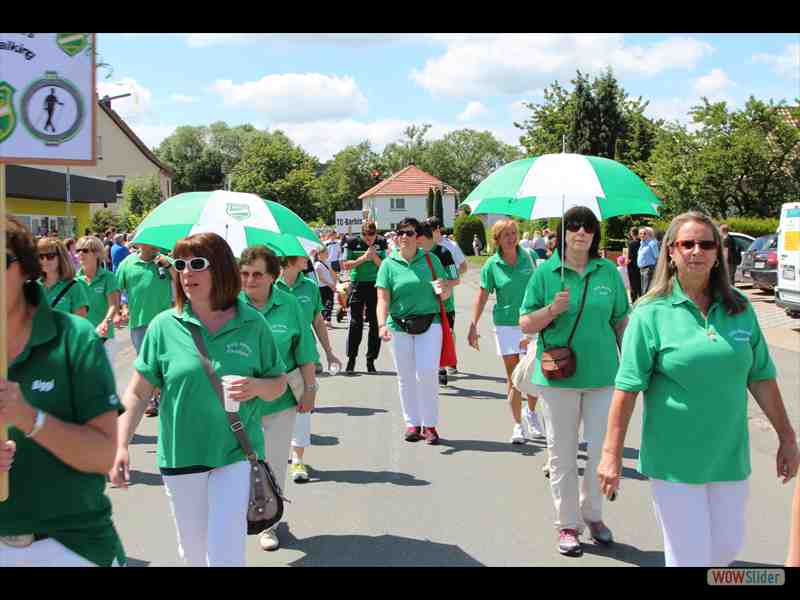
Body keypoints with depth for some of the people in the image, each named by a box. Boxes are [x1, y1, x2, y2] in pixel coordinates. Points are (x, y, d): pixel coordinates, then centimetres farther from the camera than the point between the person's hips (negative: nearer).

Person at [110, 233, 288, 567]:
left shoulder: (252, 324, -4)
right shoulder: (164, 326, -4)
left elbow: (279, 384, 6)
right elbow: (137, 393, -1)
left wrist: (256, 386, -16)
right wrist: (121, 446, -11)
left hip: (235, 454, -1)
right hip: (179, 458, 1)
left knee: (225, 555, -5)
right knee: (193, 553, 15)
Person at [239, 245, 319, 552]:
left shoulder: (289, 305, -4)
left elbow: (305, 353, 1)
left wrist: (309, 389, 1)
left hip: (280, 400, 0)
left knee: (274, 464, 10)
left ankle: (268, 523, 26)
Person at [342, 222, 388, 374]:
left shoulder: (381, 243, 3)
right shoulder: (353, 243, -3)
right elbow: (346, 264, -4)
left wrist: (375, 257, -15)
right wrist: (363, 258, -16)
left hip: (375, 285, 2)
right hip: (357, 285, -2)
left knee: (375, 323, 2)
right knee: (356, 323, -5)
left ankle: (371, 361, 10)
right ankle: (351, 359, 5)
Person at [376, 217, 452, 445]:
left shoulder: (431, 259, 6)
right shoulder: (389, 265, 3)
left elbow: (446, 291, 11)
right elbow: (383, 299, -6)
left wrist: (443, 289, -14)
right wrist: (382, 324, -21)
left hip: (429, 323, -1)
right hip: (399, 326, 1)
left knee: (427, 373, -10)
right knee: (406, 377, 8)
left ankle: (430, 425, 4)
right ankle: (412, 424, 20)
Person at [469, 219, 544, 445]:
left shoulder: (529, 256, 0)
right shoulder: (492, 265, -4)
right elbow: (482, 296, 0)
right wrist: (473, 325, -6)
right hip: (506, 324, -1)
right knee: (513, 376, 3)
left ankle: (530, 412, 29)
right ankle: (518, 425, 13)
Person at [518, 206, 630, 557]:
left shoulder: (608, 271, 4)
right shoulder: (545, 272, -1)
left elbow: (621, 321, 11)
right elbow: (526, 324, 1)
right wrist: (552, 309, -17)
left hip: (603, 375, 2)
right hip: (559, 376, -1)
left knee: (603, 451, 6)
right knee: (563, 454, 7)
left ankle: (592, 514, 29)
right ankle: (567, 524, 21)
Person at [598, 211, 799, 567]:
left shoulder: (739, 308, 3)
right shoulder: (651, 313, -9)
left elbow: (762, 378, 9)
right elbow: (627, 389, -10)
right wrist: (612, 454, -12)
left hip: (729, 456, 4)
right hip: (674, 461, -4)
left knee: (728, 548, 16)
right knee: (689, 557, 3)